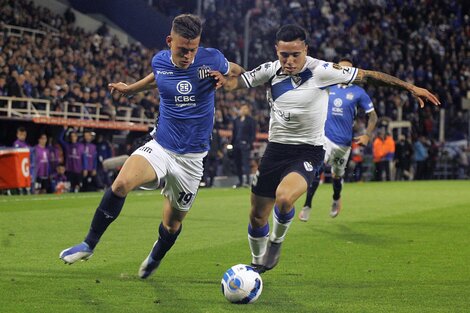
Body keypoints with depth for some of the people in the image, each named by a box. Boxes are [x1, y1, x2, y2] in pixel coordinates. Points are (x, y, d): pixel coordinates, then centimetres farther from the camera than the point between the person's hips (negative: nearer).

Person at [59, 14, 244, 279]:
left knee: (172, 223, 9)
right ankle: (89, 244, -12)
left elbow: (237, 70, 9)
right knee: (122, 182, -28)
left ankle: (155, 259, 44)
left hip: (192, 157, -1)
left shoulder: (211, 60, -12)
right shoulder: (160, 61, -3)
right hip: (160, 146, 1)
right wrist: (131, 88, 15)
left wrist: (224, 77, -12)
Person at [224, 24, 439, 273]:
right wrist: (222, 81, -24)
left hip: (308, 152, -4)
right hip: (276, 149, 4)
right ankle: (258, 265, 36)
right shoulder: (270, 71, -4)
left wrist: (410, 87, -8)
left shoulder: (322, 71, -14)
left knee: (284, 198, -32)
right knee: (257, 216, 7)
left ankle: (276, 241, 0)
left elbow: (367, 75, -8)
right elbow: (234, 82, 2)